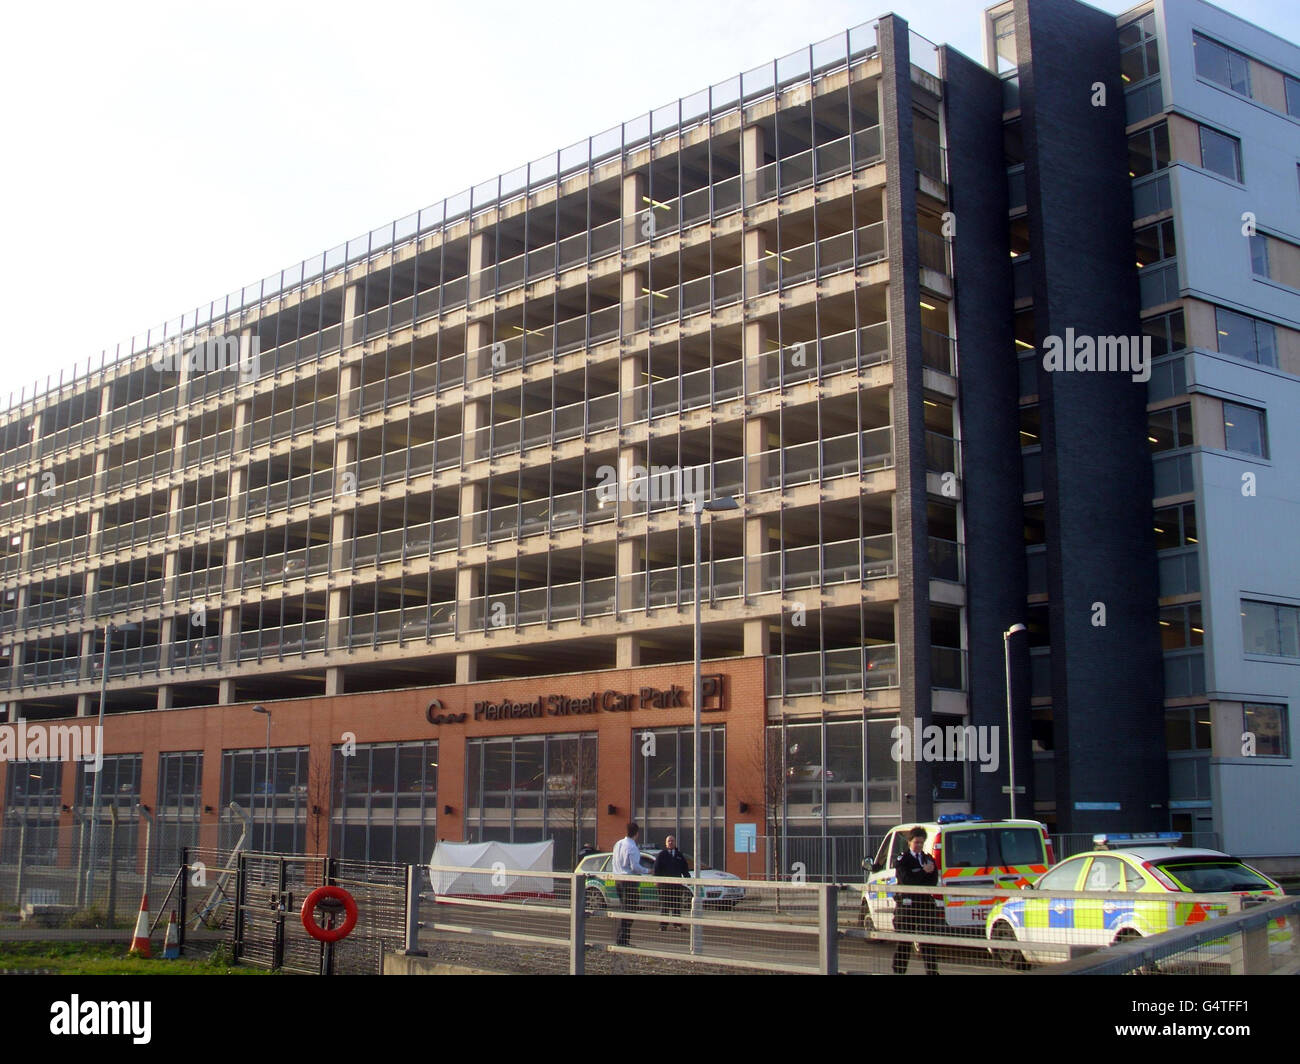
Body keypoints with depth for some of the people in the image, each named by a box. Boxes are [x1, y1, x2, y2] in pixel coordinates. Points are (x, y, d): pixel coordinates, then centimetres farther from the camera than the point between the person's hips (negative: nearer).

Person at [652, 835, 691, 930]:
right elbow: (656, 869, 1)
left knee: (677, 905, 3)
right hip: (664, 883, -3)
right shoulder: (661, 855, 5)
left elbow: (685, 869, 17)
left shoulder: (680, 855, 15)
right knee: (664, 905, -1)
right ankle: (663, 925, 3)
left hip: (677, 883, 3)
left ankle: (677, 924, 9)